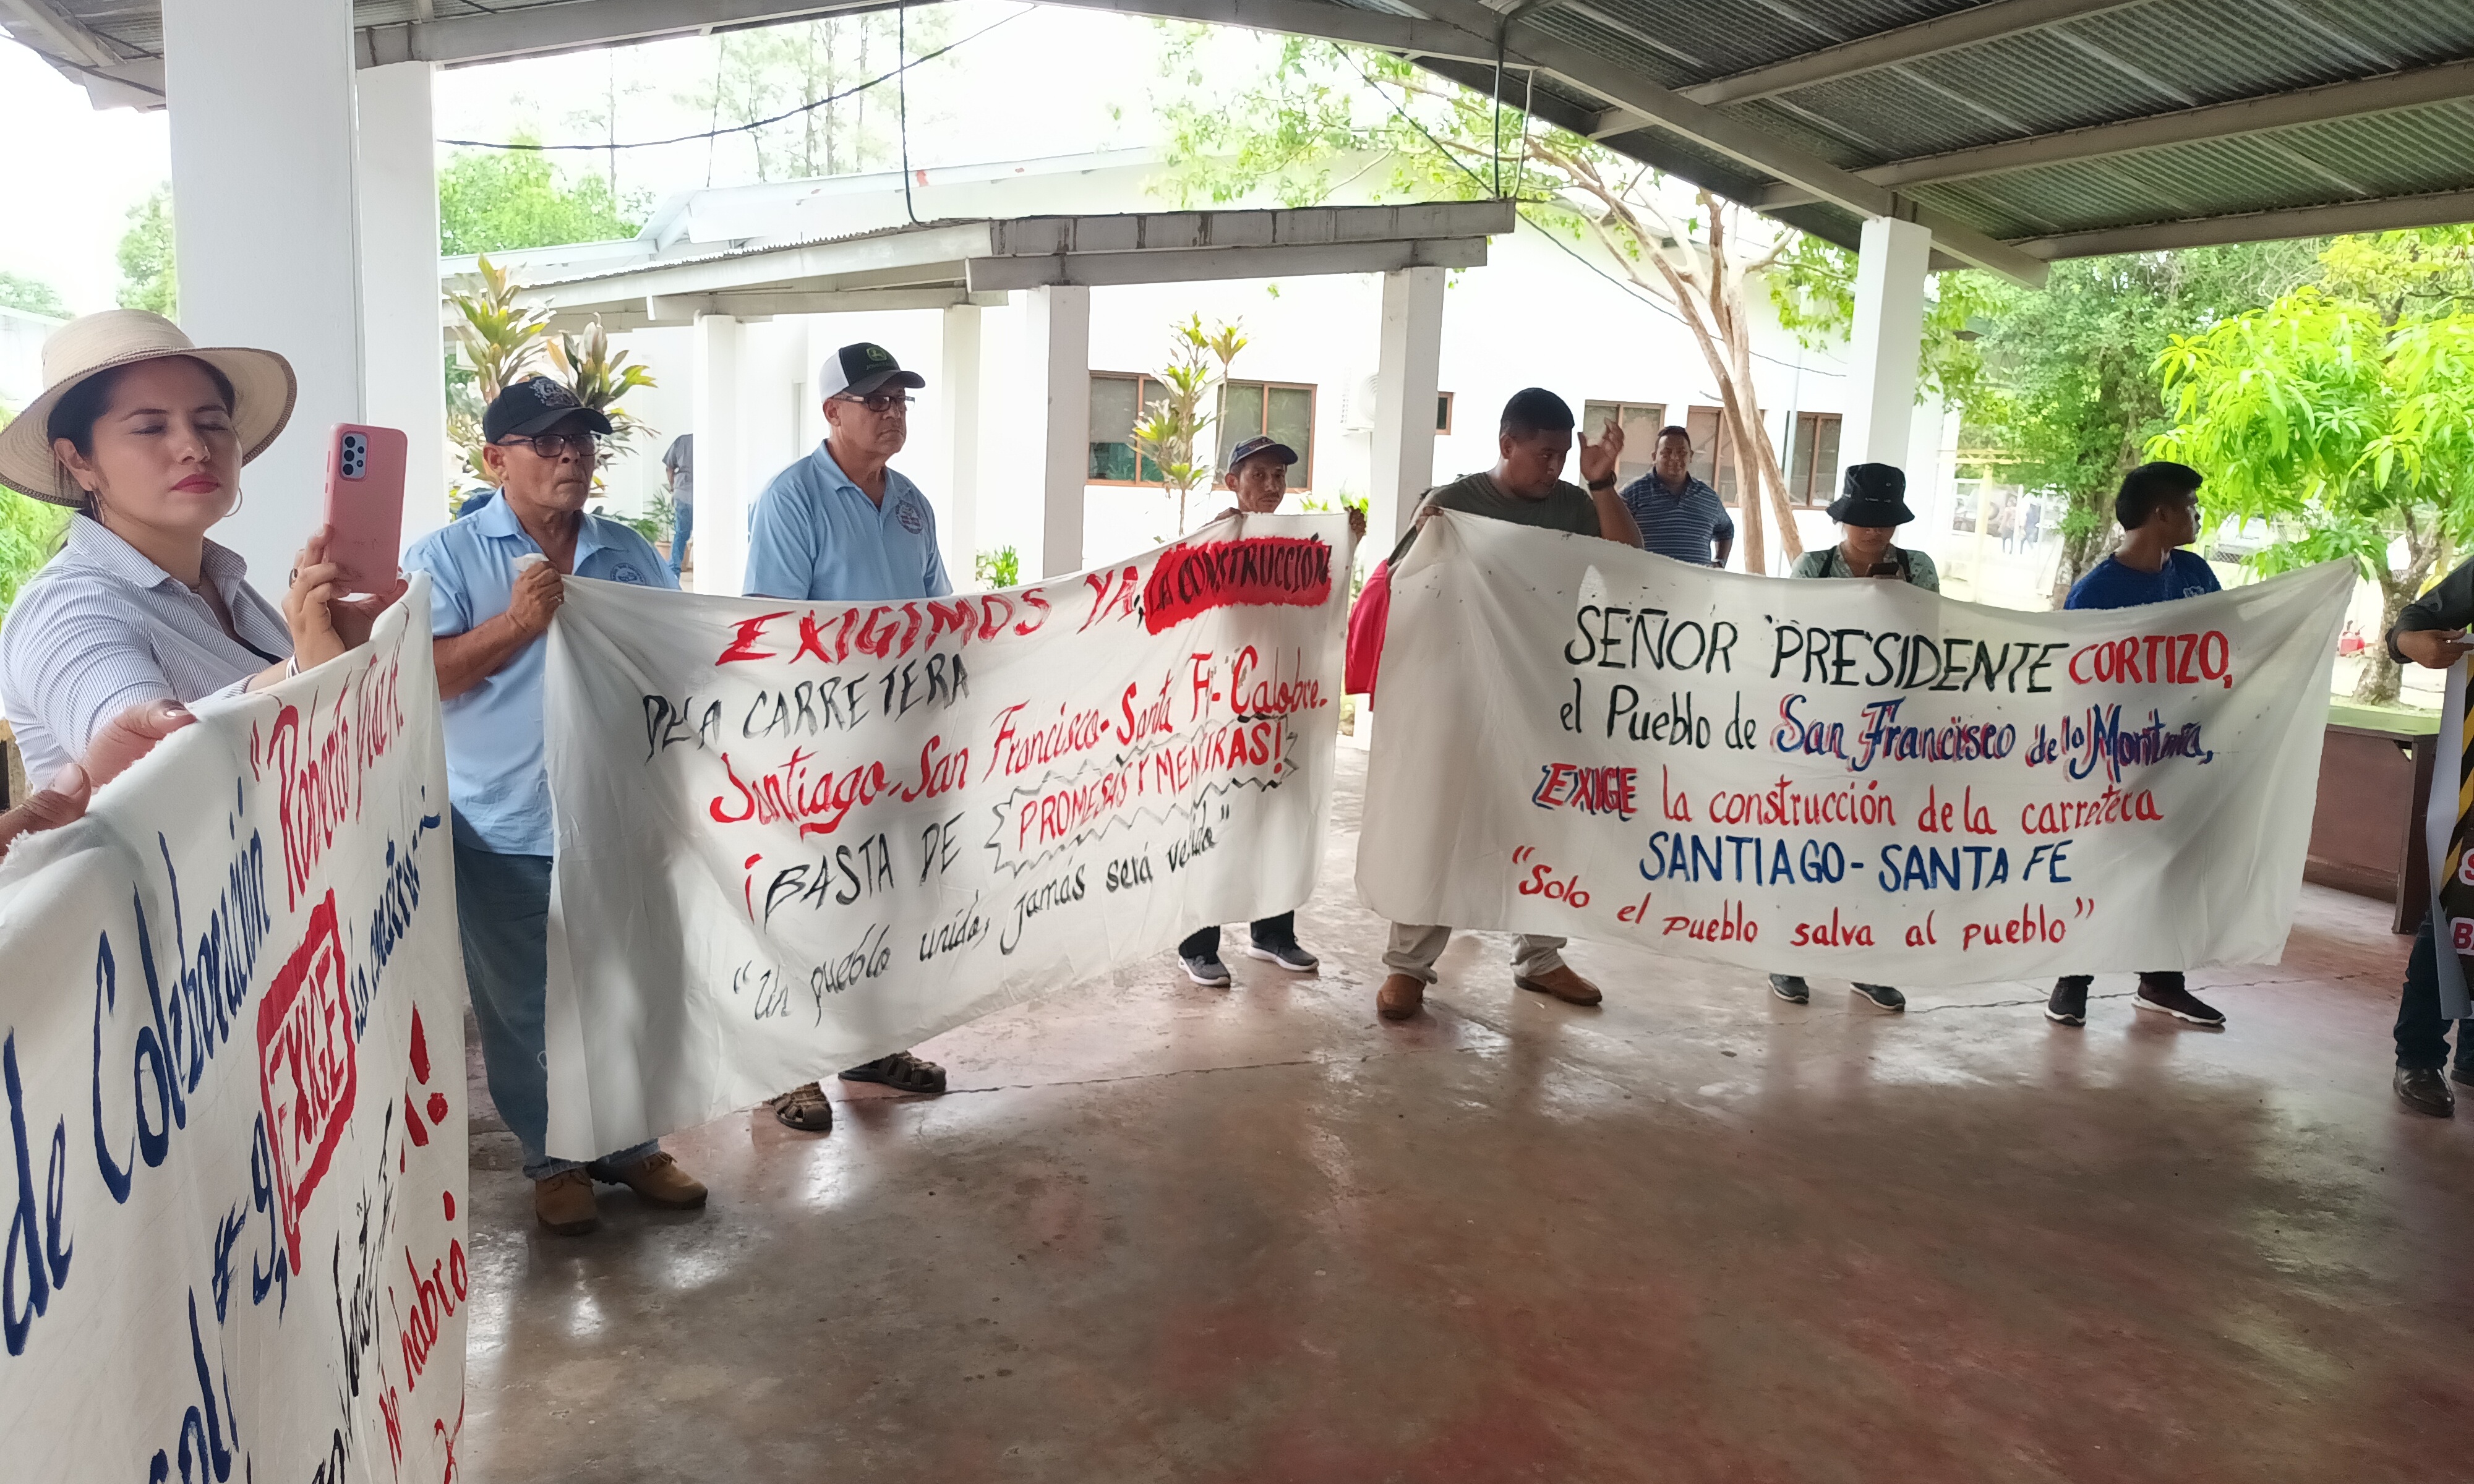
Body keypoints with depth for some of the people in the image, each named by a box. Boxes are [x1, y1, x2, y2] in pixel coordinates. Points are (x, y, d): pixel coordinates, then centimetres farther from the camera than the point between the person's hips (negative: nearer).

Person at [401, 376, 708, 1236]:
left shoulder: (630, 554, 8)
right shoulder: (445, 557, -3)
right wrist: (517, 622, -22)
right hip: (506, 833, -3)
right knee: (525, 1009, 10)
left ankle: (630, 1146, 31)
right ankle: (553, 1161, 27)